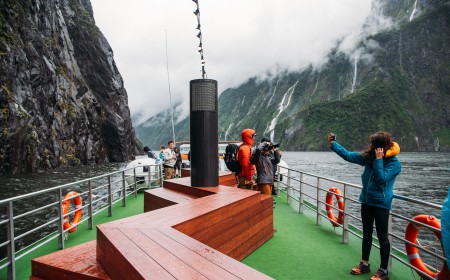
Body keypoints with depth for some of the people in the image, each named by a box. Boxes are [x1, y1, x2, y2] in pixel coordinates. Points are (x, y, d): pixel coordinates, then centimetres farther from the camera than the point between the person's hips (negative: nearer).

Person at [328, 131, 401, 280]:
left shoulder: (394, 163, -14)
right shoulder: (369, 156, 0)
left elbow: (382, 179, -25)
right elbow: (348, 155, 4)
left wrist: (379, 160, -24)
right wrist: (333, 144, 2)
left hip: (381, 203, -6)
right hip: (366, 200, 6)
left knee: (382, 236, 3)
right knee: (367, 233, 15)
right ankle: (364, 264, 29)